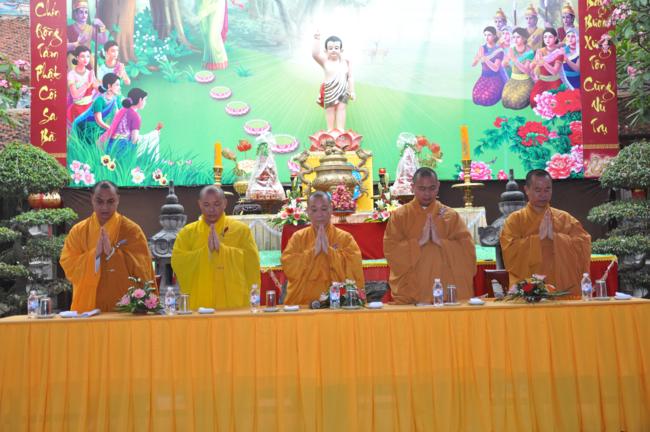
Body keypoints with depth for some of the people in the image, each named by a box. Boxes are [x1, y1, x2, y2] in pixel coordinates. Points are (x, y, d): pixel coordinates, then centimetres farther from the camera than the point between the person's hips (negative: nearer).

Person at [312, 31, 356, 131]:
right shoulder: (325, 61, -8)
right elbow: (315, 54, -27)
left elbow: (350, 77, 4)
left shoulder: (345, 62, -1)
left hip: (343, 91, 2)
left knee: (341, 109, 4)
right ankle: (330, 130, 19)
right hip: (329, 91, -1)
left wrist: (352, 91, 4)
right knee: (330, 110, 9)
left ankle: (340, 130, 11)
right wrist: (317, 40, -32)